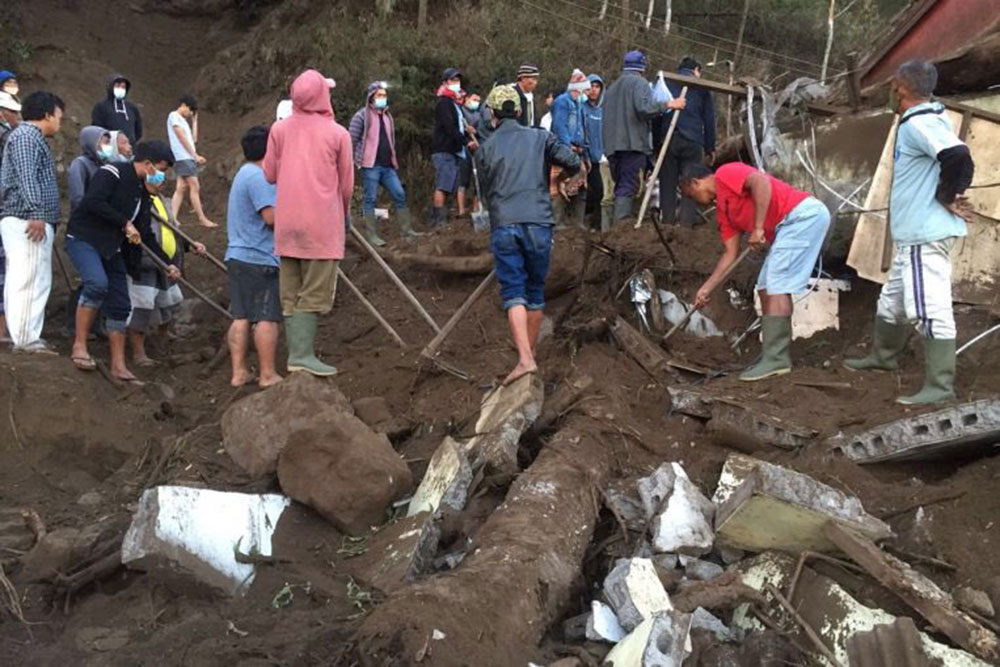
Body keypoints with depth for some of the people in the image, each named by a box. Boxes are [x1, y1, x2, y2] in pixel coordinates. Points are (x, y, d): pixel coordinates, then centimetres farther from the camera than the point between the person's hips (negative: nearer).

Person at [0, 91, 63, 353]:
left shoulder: (32, 137, 26)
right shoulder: (26, 135, -6)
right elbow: (26, 177, -18)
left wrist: (38, 215, 22)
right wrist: (36, 213, -25)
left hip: (25, 221, 11)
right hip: (27, 221, -11)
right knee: (30, 280, -12)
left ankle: (26, 337, 12)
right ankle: (26, 339, -13)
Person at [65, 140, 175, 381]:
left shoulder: (141, 192, 15)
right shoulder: (112, 173, -10)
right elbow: (93, 202, -25)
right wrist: (126, 223, -19)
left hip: (111, 248, 8)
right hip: (83, 237, -8)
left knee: (120, 305, 4)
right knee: (97, 282, -33)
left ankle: (118, 366, 11)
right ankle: (79, 346, -22)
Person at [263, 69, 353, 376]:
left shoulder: (280, 129, 2)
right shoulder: (338, 133, -5)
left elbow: (269, 174, 6)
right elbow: (346, 183, 1)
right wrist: (345, 214, 17)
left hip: (287, 222, 4)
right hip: (323, 222, -4)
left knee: (291, 293, 10)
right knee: (315, 292, 0)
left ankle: (297, 352, 11)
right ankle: (303, 354, -5)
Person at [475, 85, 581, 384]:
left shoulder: (486, 149, 9)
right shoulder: (540, 137, 7)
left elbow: (486, 191, 14)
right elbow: (572, 162, -1)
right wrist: (569, 173, 21)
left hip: (503, 227, -1)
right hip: (538, 224, 1)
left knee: (514, 293, -3)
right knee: (536, 293, 13)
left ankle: (525, 358, -19)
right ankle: (531, 353, 22)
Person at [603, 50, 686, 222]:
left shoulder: (612, 87, 22)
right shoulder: (640, 83, -2)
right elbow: (644, 107, -19)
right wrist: (668, 104, -12)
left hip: (612, 145, 7)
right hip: (634, 143, -7)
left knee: (620, 186, 14)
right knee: (628, 188, -9)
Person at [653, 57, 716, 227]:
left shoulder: (665, 83, 17)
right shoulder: (701, 86, 11)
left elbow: (656, 116, 13)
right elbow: (709, 119, 9)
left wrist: (655, 145, 15)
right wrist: (710, 148, 11)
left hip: (667, 141, 2)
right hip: (693, 141, -2)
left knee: (667, 186, 4)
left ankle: (667, 224, 1)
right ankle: (687, 225, -10)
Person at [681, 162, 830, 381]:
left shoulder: (725, 174, -2)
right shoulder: (723, 209, 22)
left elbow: (761, 182, -21)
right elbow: (730, 254, 19)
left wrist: (758, 227, -21)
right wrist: (706, 289, 18)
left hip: (805, 213, -10)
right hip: (788, 225, 10)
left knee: (776, 286, -12)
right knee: (766, 287, 10)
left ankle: (776, 359, -11)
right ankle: (776, 355, 12)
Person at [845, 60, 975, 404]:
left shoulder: (920, 124, -17)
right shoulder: (925, 121, 14)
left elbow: (959, 156, -31)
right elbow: (955, 159, 22)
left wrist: (947, 197, -18)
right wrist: (948, 195, 12)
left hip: (925, 235, -11)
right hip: (914, 234, 11)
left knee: (929, 308, -8)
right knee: (893, 299, 23)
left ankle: (940, 386, -4)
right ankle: (883, 356, 41)